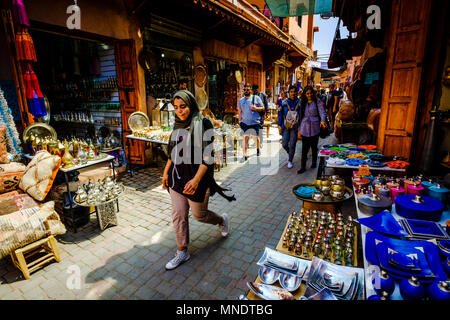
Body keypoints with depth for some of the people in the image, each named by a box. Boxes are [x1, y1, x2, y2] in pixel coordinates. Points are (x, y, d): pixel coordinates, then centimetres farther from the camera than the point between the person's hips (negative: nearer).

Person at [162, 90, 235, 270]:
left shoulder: (203, 124, -14)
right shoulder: (178, 125, 6)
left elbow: (208, 156, -18)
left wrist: (196, 179, -25)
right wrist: (166, 172, 13)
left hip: (195, 178, -6)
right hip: (176, 178, 6)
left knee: (199, 214, 11)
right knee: (178, 215, 11)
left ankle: (222, 220, 43)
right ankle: (182, 253, 29)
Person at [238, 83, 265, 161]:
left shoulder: (256, 98, 1)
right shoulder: (241, 100, 11)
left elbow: (262, 108, 2)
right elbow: (240, 111, 16)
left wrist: (255, 108, -17)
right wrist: (240, 120, 7)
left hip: (255, 122, -1)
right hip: (245, 122, 2)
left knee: (256, 137, 12)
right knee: (245, 138, -5)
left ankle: (258, 149, 40)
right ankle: (245, 155, -4)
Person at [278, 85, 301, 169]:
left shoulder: (300, 103, -1)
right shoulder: (284, 103, 3)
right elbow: (280, 114, 7)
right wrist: (279, 125, 1)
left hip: (295, 127, -1)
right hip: (286, 126, 1)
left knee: (292, 145, 3)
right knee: (284, 144, 0)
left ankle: (290, 161, 20)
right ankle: (289, 152, 34)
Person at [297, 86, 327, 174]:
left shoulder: (317, 102, 0)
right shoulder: (303, 103, 10)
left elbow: (322, 113, -9)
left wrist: (322, 120, -30)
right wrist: (299, 129, 13)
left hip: (314, 128, -2)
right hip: (304, 128, 2)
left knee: (314, 147, 7)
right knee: (304, 148, -1)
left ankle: (314, 162, 31)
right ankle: (303, 167, 4)